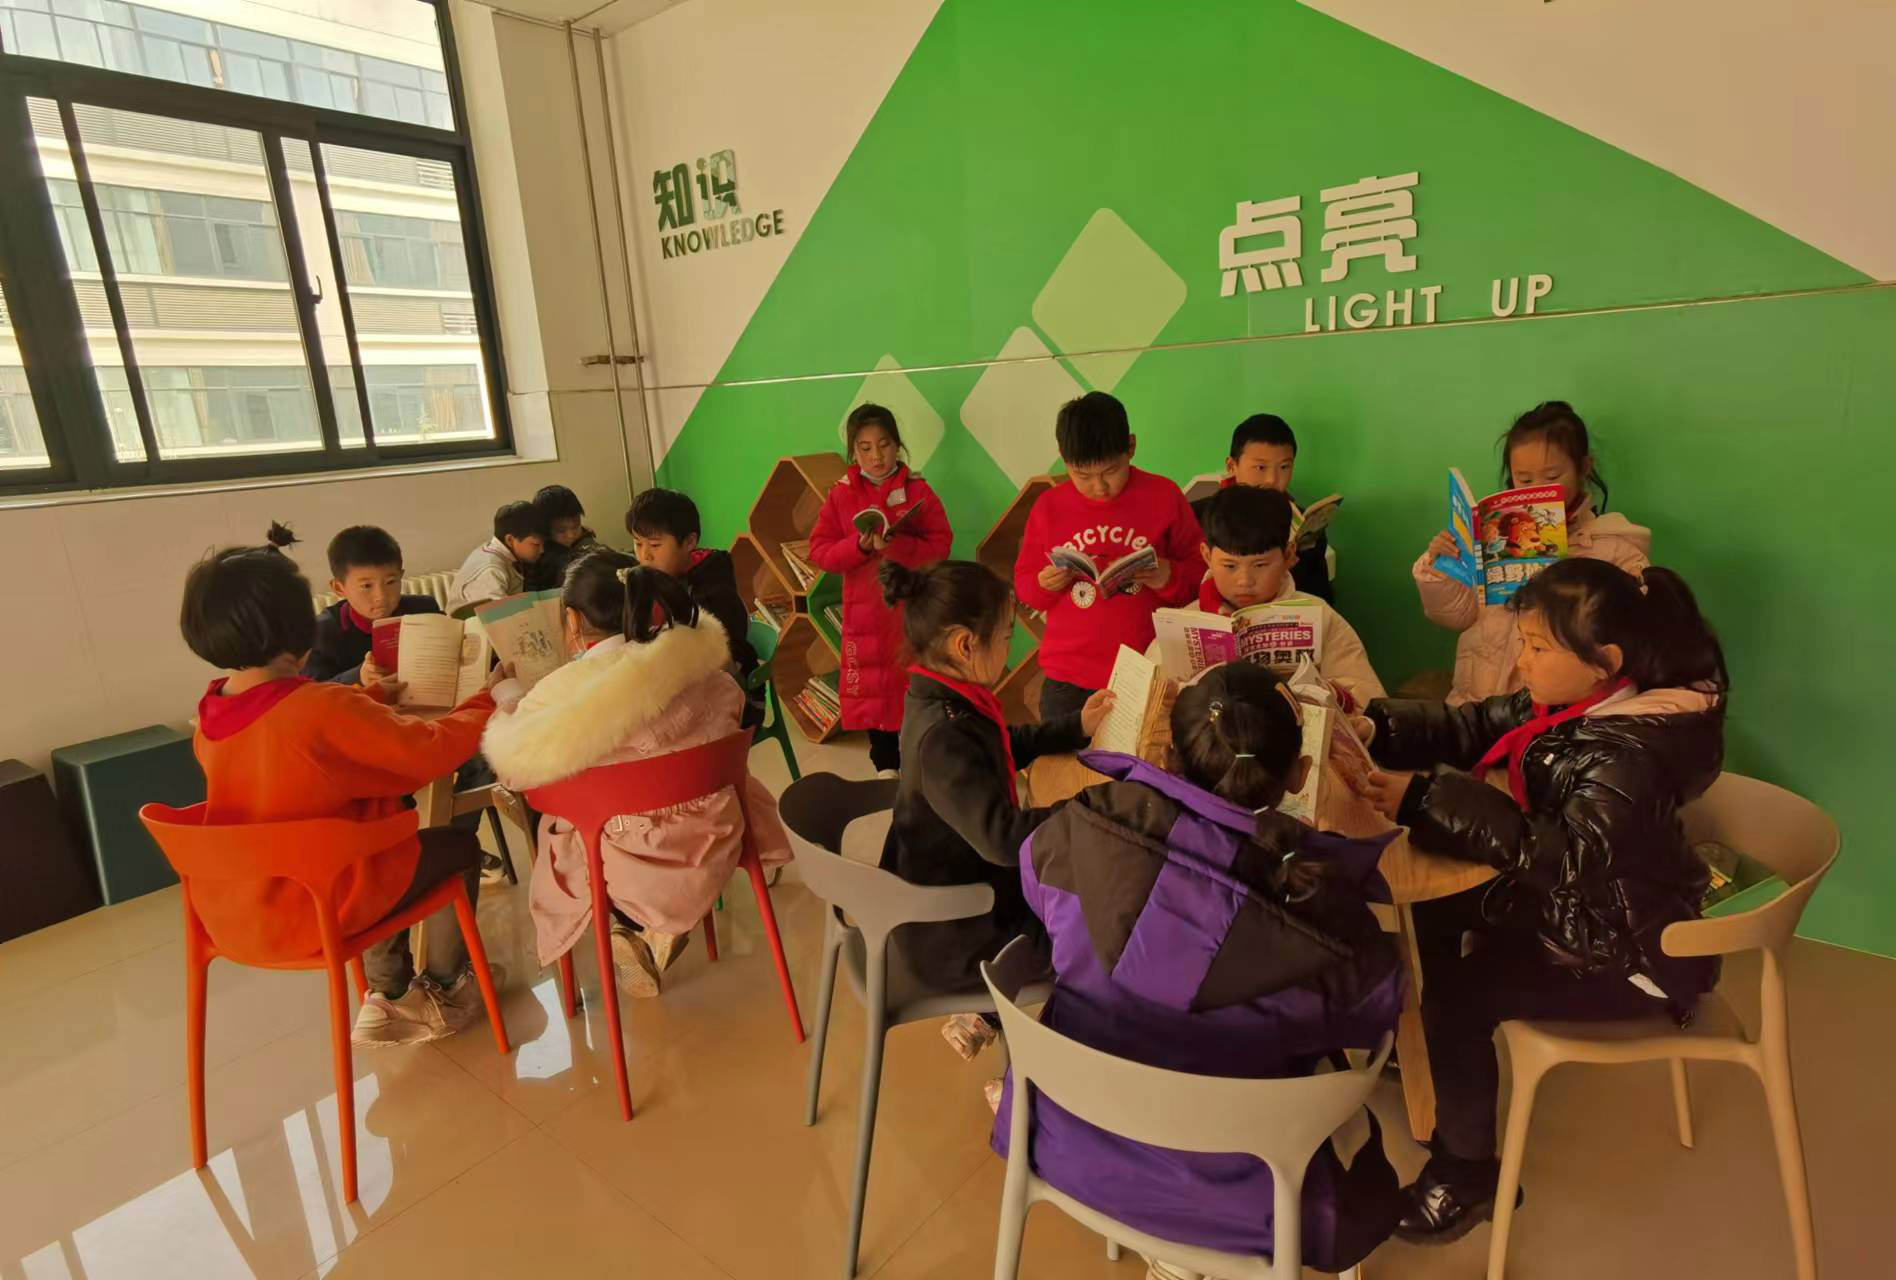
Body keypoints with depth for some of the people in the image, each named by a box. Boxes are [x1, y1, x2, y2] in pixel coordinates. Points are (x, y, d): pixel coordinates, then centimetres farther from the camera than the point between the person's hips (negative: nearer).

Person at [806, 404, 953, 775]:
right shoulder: (840, 495, 2)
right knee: (871, 687, 9)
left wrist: (897, 544, -25)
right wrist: (859, 546, -19)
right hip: (864, 611, 2)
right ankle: (886, 765, 24)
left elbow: (940, 545, -9)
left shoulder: (917, 490, -3)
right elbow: (820, 552, -2)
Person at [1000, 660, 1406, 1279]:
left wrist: (1139, 781, 11)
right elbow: (1369, 1016, -5)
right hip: (1225, 1197, -2)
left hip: (1069, 1146, 3)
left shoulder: (1082, 833, -25)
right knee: (1371, 1189, 29)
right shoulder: (1328, 921, -29)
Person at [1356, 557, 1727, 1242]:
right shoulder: (1566, 704, -4)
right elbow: (1466, 728, -2)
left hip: (1627, 957, -9)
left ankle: (1468, 1172, 6)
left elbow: (1569, 856, -41)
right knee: (1434, 900, 9)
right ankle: (1434, 1048, 28)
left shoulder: (1632, 752, -31)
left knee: (1461, 994, -18)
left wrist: (1425, 802, -44)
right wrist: (1371, 724, -19)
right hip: (1565, 903, 9)